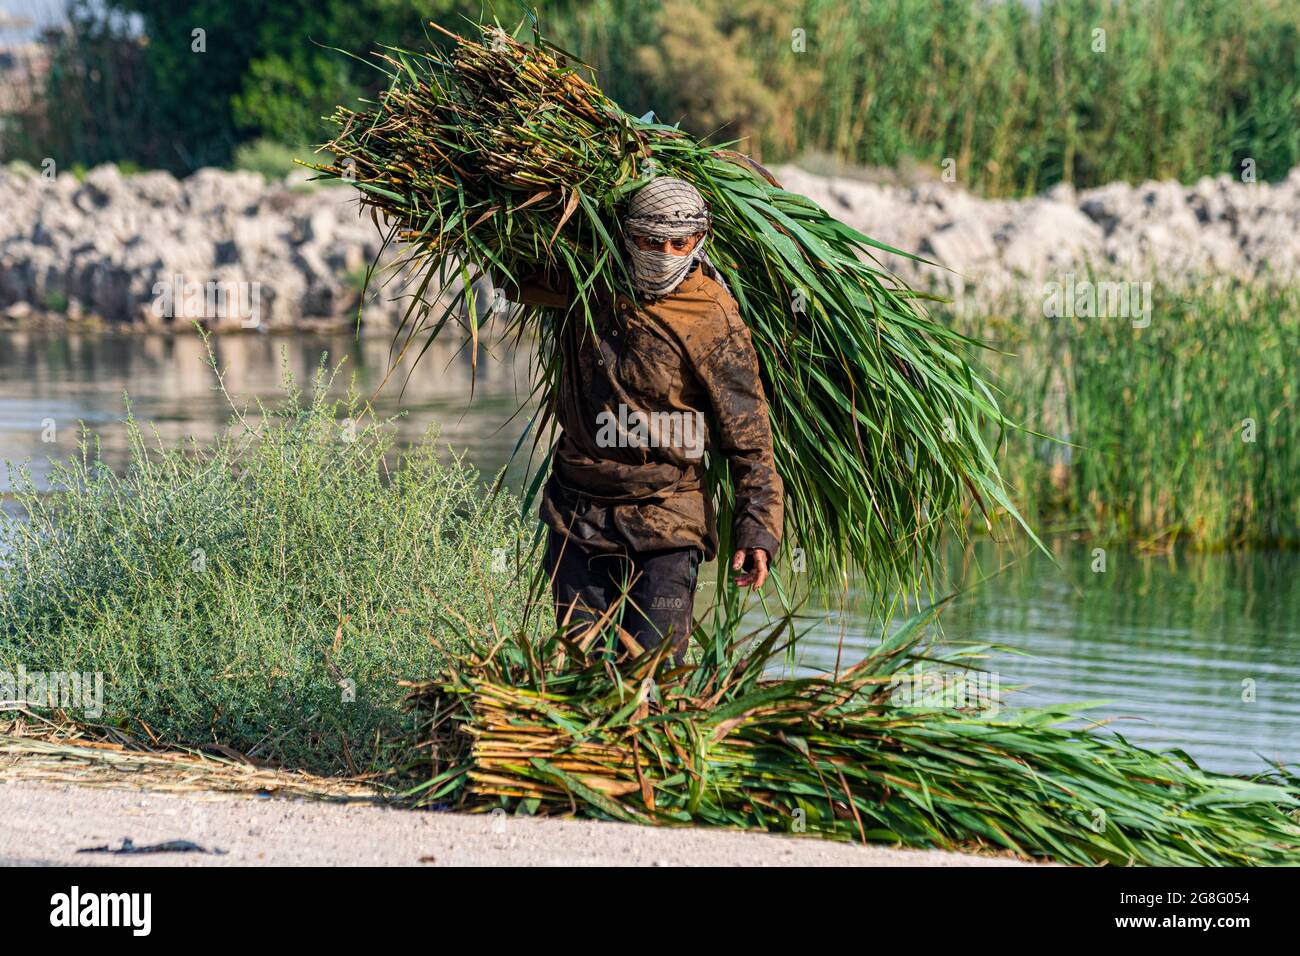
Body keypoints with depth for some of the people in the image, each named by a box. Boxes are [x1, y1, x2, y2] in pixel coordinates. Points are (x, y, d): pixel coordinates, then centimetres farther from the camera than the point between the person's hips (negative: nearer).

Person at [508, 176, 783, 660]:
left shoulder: (714, 321, -11)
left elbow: (749, 437, -9)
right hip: (577, 515, 5)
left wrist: (757, 529, -16)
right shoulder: (591, 282, 2)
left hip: (665, 525, -4)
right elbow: (517, 281, 23)